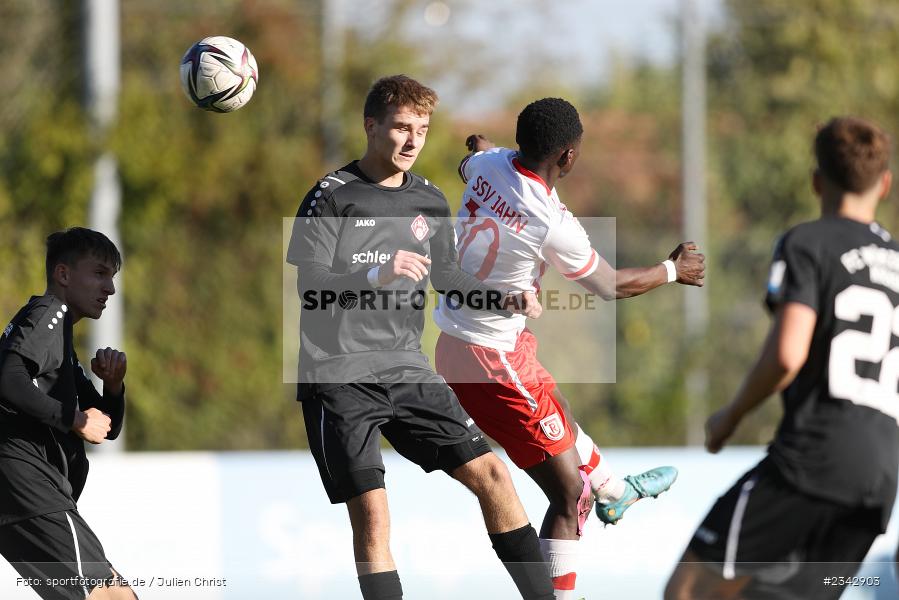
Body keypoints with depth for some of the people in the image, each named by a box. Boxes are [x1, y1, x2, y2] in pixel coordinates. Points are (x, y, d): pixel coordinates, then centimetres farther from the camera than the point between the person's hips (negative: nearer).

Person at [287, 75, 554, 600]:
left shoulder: (429, 200, 11)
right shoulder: (333, 196, -7)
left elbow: (445, 274, 25)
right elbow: (309, 285, -15)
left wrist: (502, 299, 9)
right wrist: (378, 275, -30)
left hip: (407, 369, 5)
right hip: (339, 375, -5)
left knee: (490, 474, 0)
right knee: (371, 512, -13)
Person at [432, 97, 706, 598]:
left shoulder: (490, 164, -8)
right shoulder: (553, 226, -27)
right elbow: (612, 286, -8)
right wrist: (673, 271, 10)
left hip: (454, 340, 9)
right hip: (494, 360, -9)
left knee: (561, 418, 37)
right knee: (569, 495, -3)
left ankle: (615, 492, 63)